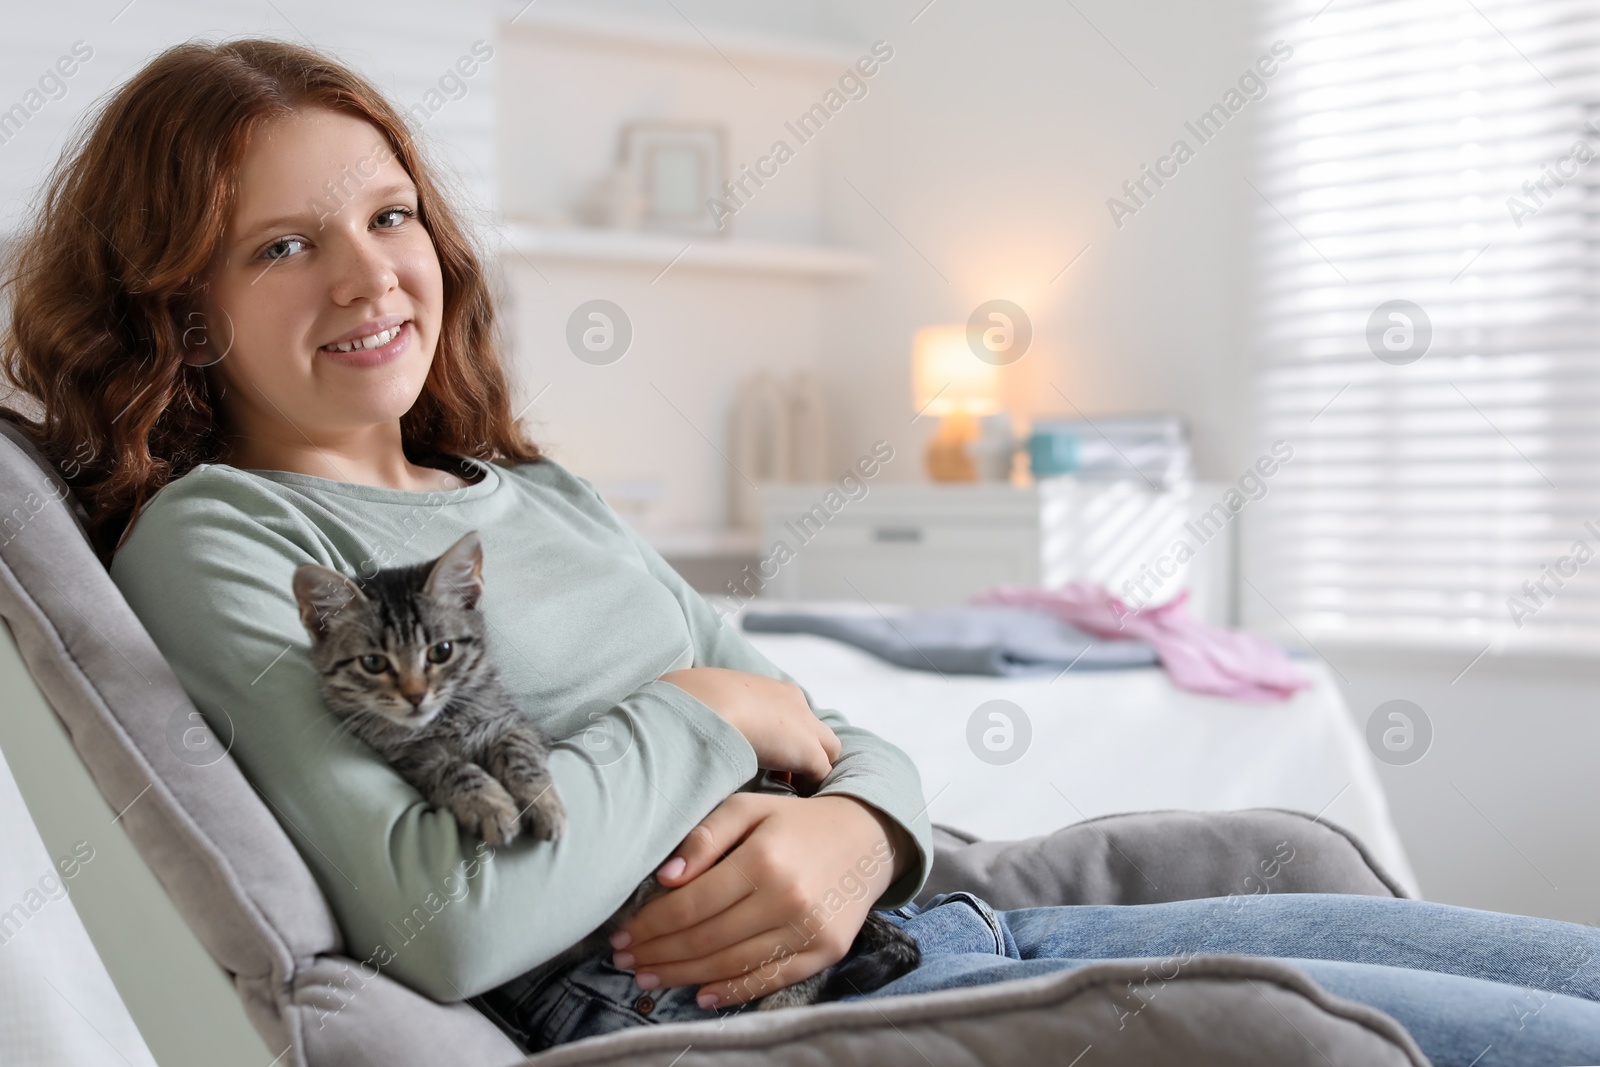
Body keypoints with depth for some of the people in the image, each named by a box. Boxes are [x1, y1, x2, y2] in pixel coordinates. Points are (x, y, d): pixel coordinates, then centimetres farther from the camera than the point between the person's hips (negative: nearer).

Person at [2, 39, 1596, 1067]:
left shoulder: (539, 491, 21)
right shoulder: (209, 540, -2)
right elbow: (439, 919, -18)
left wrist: (853, 825, -8)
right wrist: (711, 711, -5)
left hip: (919, 924, 8)